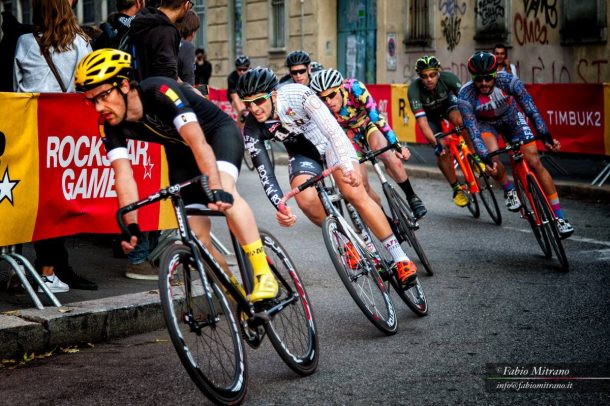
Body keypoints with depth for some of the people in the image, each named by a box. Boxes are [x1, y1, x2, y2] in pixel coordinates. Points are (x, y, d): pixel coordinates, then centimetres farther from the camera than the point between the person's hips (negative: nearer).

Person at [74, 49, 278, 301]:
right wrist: (131, 227, -33)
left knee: (224, 189, -35)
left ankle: (264, 274, -33)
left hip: (219, 132, -6)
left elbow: (199, 142, -44)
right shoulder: (110, 124, -18)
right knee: (197, 233, -4)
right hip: (180, 150, 6)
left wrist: (217, 191, -55)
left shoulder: (160, 92, -35)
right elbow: (123, 174, -22)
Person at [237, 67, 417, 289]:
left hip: (327, 139, -3)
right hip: (301, 152, 3)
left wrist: (346, 165, -52)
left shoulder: (297, 95, -32)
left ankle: (400, 258, -15)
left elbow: (331, 128, -39)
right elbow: (265, 173, -22)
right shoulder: (252, 129, -23)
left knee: (354, 193, -21)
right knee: (306, 199, -25)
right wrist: (280, 206, -37)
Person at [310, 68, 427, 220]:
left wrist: (397, 145, -40)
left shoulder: (354, 87, -33)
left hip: (368, 124, -1)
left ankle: (412, 197, -11)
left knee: (391, 158, -30)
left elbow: (376, 116, -36)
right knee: (362, 184, -12)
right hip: (349, 136, 2)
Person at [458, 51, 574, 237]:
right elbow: (473, 131, -33)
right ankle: (510, 190, 0)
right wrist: (486, 158, -45)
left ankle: (559, 216, -7)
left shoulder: (508, 81, -31)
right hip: (486, 123, 0)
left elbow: (531, 108, -31)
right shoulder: (465, 96, -32)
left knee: (534, 162, -11)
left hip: (511, 117, 0)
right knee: (492, 157, -31)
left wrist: (545, 136, -42)